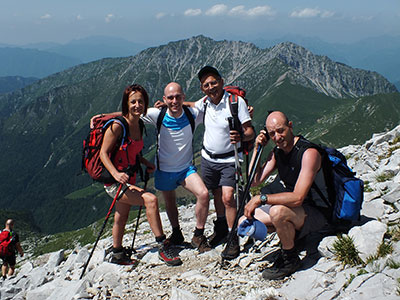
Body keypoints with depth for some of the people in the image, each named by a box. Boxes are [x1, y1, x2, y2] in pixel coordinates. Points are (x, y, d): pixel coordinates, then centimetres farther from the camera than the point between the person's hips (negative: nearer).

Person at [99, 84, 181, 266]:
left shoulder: (139, 126, 6)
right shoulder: (117, 126, -16)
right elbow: (103, 153, -16)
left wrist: (146, 163, 3)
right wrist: (115, 174, -30)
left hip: (128, 181, 8)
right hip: (114, 181, -8)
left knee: (121, 218, 21)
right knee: (151, 200, -23)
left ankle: (117, 254, 39)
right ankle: (163, 247, -16)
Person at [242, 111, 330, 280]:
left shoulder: (309, 153, -23)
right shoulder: (277, 152, 3)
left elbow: (297, 198, -31)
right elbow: (254, 181, 2)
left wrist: (260, 198, -27)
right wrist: (257, 149, -4)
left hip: (316, 213, -8)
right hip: (292, 207, 8)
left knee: (277, 211, -38)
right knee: (245, 222, -2)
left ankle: (291, 259, -11)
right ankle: (290, 235, 14)